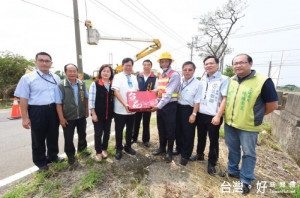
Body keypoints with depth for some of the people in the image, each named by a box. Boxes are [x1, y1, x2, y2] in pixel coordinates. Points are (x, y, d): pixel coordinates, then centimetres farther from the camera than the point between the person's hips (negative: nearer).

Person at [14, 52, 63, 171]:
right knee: (38, 138, 12)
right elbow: (23, 99, -5)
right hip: (37, 111, -3)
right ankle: (40, 162, 31)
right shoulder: (27, 78, -3)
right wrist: (25, 118, -8)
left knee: (53, 136, 17)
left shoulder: (56, 78, 7)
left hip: (54, 111, 3)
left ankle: (53, 156, 38)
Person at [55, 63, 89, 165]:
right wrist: (61, 118, -11)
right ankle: (70, 155, 35)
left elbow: (86, 98, 10)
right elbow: (58, 103, -11)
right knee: (68, 138, 11)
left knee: (82, 134, 20)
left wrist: (87, 110, 10)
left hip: (81, 115, 4)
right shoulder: (60, 86, -13)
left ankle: (82, 148, 46)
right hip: (68, 117, -3)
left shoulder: (82, 84, 0)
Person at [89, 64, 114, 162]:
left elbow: (114, 98, 7)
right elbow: (91, 99, -8)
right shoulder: (95, 84, -6)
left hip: (109, 114, 4)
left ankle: (104, 149, 37)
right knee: (98, 133, 7)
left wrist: (113, 112, 1)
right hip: (98, 114, -3)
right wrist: (93, 113, -11)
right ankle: (98, 152, 27)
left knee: (107, 132, 15)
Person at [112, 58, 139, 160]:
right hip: (120, 109, -4)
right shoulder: (118, 77, -4)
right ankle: (119, 149, 28)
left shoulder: (134, 78, 11)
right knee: (119, 130, 9)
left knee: (130, 129, 17)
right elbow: (116, 92, -14)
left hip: (132, 109, 5)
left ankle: (128, 146, 36)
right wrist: (124, 104, -26)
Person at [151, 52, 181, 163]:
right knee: (161, 128, 17)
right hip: (160, 105, 7)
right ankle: (162, 147, 37)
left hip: (170, 106, -7)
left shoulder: (174, 75, -11)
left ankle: (169, 151, 26)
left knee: (170, 129, 7)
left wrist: (159, 106, -28)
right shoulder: (160, 76, 14)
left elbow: (169, 93, -22)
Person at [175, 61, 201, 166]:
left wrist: (193, 114, -13)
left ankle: (185, 155, 26)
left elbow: (197, 101, -10)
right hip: (178, 108, 5)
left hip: (189, 110, -4)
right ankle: (179, 148, 40)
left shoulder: (197, 83, -9)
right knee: (178, 131, 17)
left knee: (188, 133, 7)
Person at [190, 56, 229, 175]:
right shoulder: (202, 79, 10)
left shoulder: (224, 79, -6)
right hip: (200, 114, 5)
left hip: (213, 116, -5)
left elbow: (225, 99, -12)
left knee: (213, 140, 9)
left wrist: (218, 116, -18)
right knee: (201, 136, 19)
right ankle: (200, 155, 40)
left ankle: (212, 163, 27)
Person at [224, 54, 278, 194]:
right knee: (233, 150, 20)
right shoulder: (230, 81, 2)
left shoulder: (263, 81, -14)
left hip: (248, 126, -5)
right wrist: (229, 115, 10)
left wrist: (255, 116, 0)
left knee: (248, 154, 11)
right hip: (229, 124, 5)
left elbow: (273, 105, -8)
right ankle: (232, 171, 40)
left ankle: (246, 180, 30)